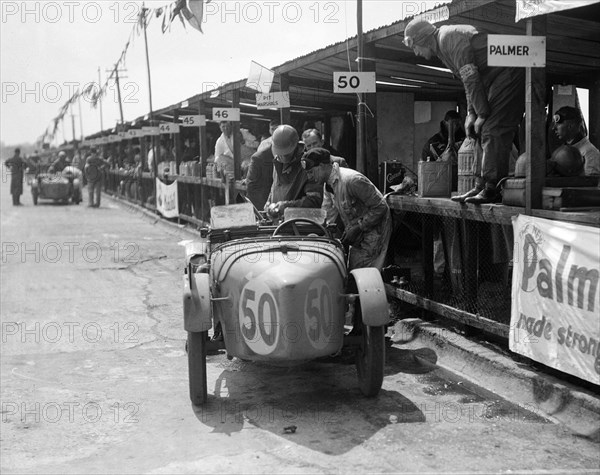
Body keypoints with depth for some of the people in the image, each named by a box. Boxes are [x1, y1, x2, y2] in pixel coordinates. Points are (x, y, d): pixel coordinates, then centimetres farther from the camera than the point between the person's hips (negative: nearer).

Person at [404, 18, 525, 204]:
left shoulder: (450, 37, -14)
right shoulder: (444, 43, 18)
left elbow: (471, 78, -19)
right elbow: (469, 79, 22)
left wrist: (482, 114, -15)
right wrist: (471, 113, 12)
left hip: (508, 73, -10)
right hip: (499, 77, 10)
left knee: (493, 131, -14)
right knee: (487, 132, 9)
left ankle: (493, 189, -15)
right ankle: (484, 187, 11)